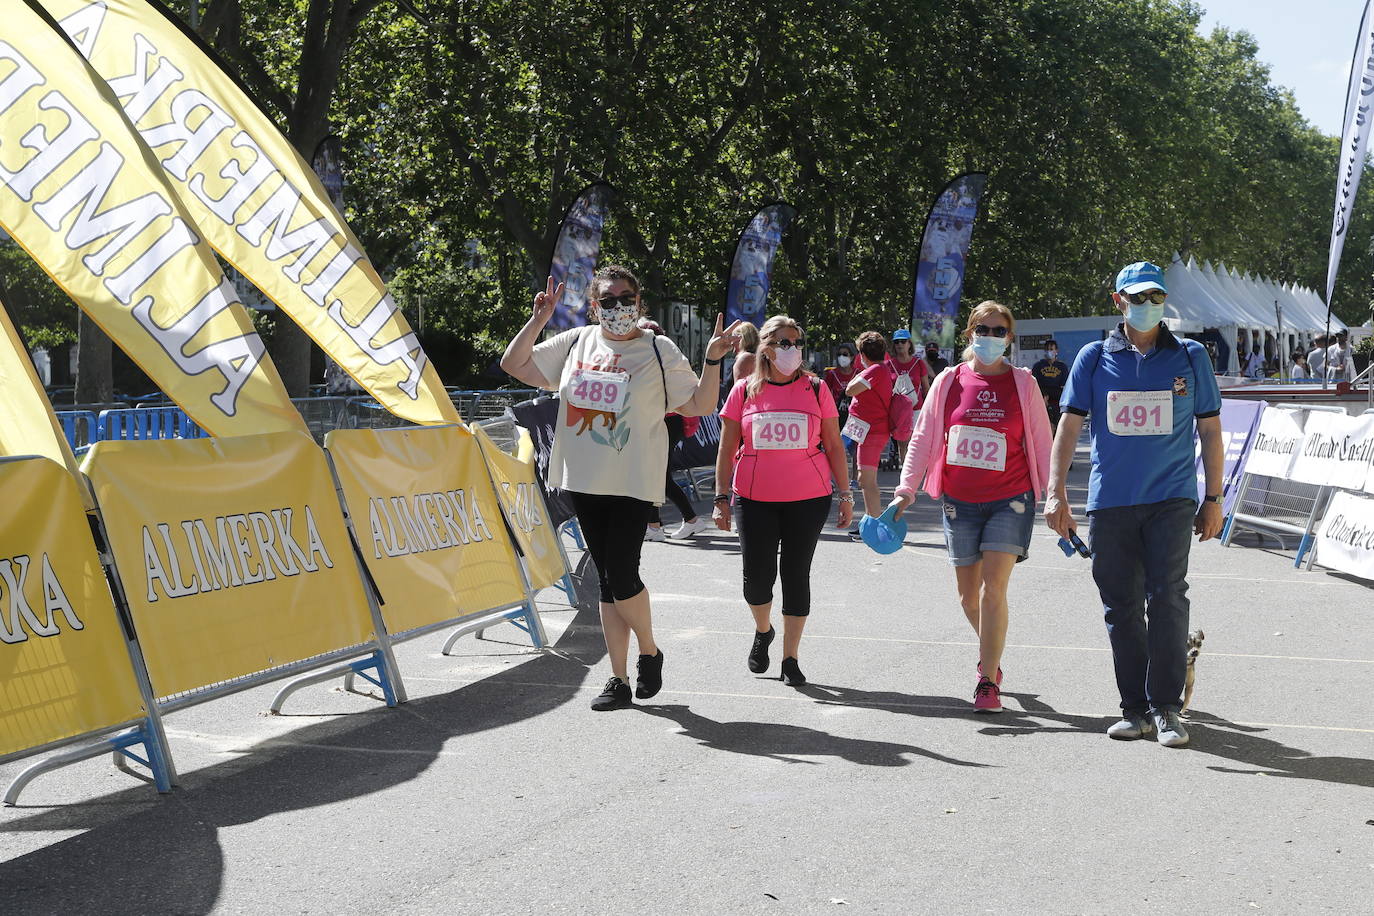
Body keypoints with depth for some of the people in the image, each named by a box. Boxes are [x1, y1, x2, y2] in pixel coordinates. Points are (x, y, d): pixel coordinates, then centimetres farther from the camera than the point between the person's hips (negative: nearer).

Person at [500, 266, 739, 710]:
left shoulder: (659, 351, -1)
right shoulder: (576, 343, 9)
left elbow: (700, 405, -1)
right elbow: (514, 365, 14)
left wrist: (713, 360, -15)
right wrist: (538, 320, 2)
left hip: (633, 484, -4)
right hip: (585, 482, 4)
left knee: (621, 577, -11)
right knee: (608, 581, 8)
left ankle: (650, 652, 16)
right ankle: (619, 679, 14)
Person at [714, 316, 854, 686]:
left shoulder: (815, 389, 4)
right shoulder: (744, 391, 4)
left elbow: (833, 446, 8)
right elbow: (726, 450, 7)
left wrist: (845, 494, 5)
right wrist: (721, 498, 1)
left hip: (808, 499, 0)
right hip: (755, 499, 0)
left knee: (796, 575, 2)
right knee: (757, 575, -1)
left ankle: (790, 658, 11)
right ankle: (763, 631, 30)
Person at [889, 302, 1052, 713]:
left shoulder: (1023, 383, 0)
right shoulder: (949, 381, 3)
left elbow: (1042, 443, 4)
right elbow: (923, 438, 7)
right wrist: (906, 489, 1)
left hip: (1009, 499, -2)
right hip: (959, 501, 2)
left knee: (993, 588, -14)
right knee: (968, 594, 9)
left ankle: (988, 682, -9)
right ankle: (991, 654, 37)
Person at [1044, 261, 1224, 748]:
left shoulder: (1190, 356, 7)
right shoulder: (1095, 358, 7)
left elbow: (1210, 430, 10)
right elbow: (1069, 425, 6)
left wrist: (1213, 499, 7)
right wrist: (1056, 494, -2)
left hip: (1172, 500, -1)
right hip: (1110, 502, 1)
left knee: (1167, 598, -10)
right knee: (1121, 606, 3)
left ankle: (1166, 708, -2)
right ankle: (1135, 708, 12)